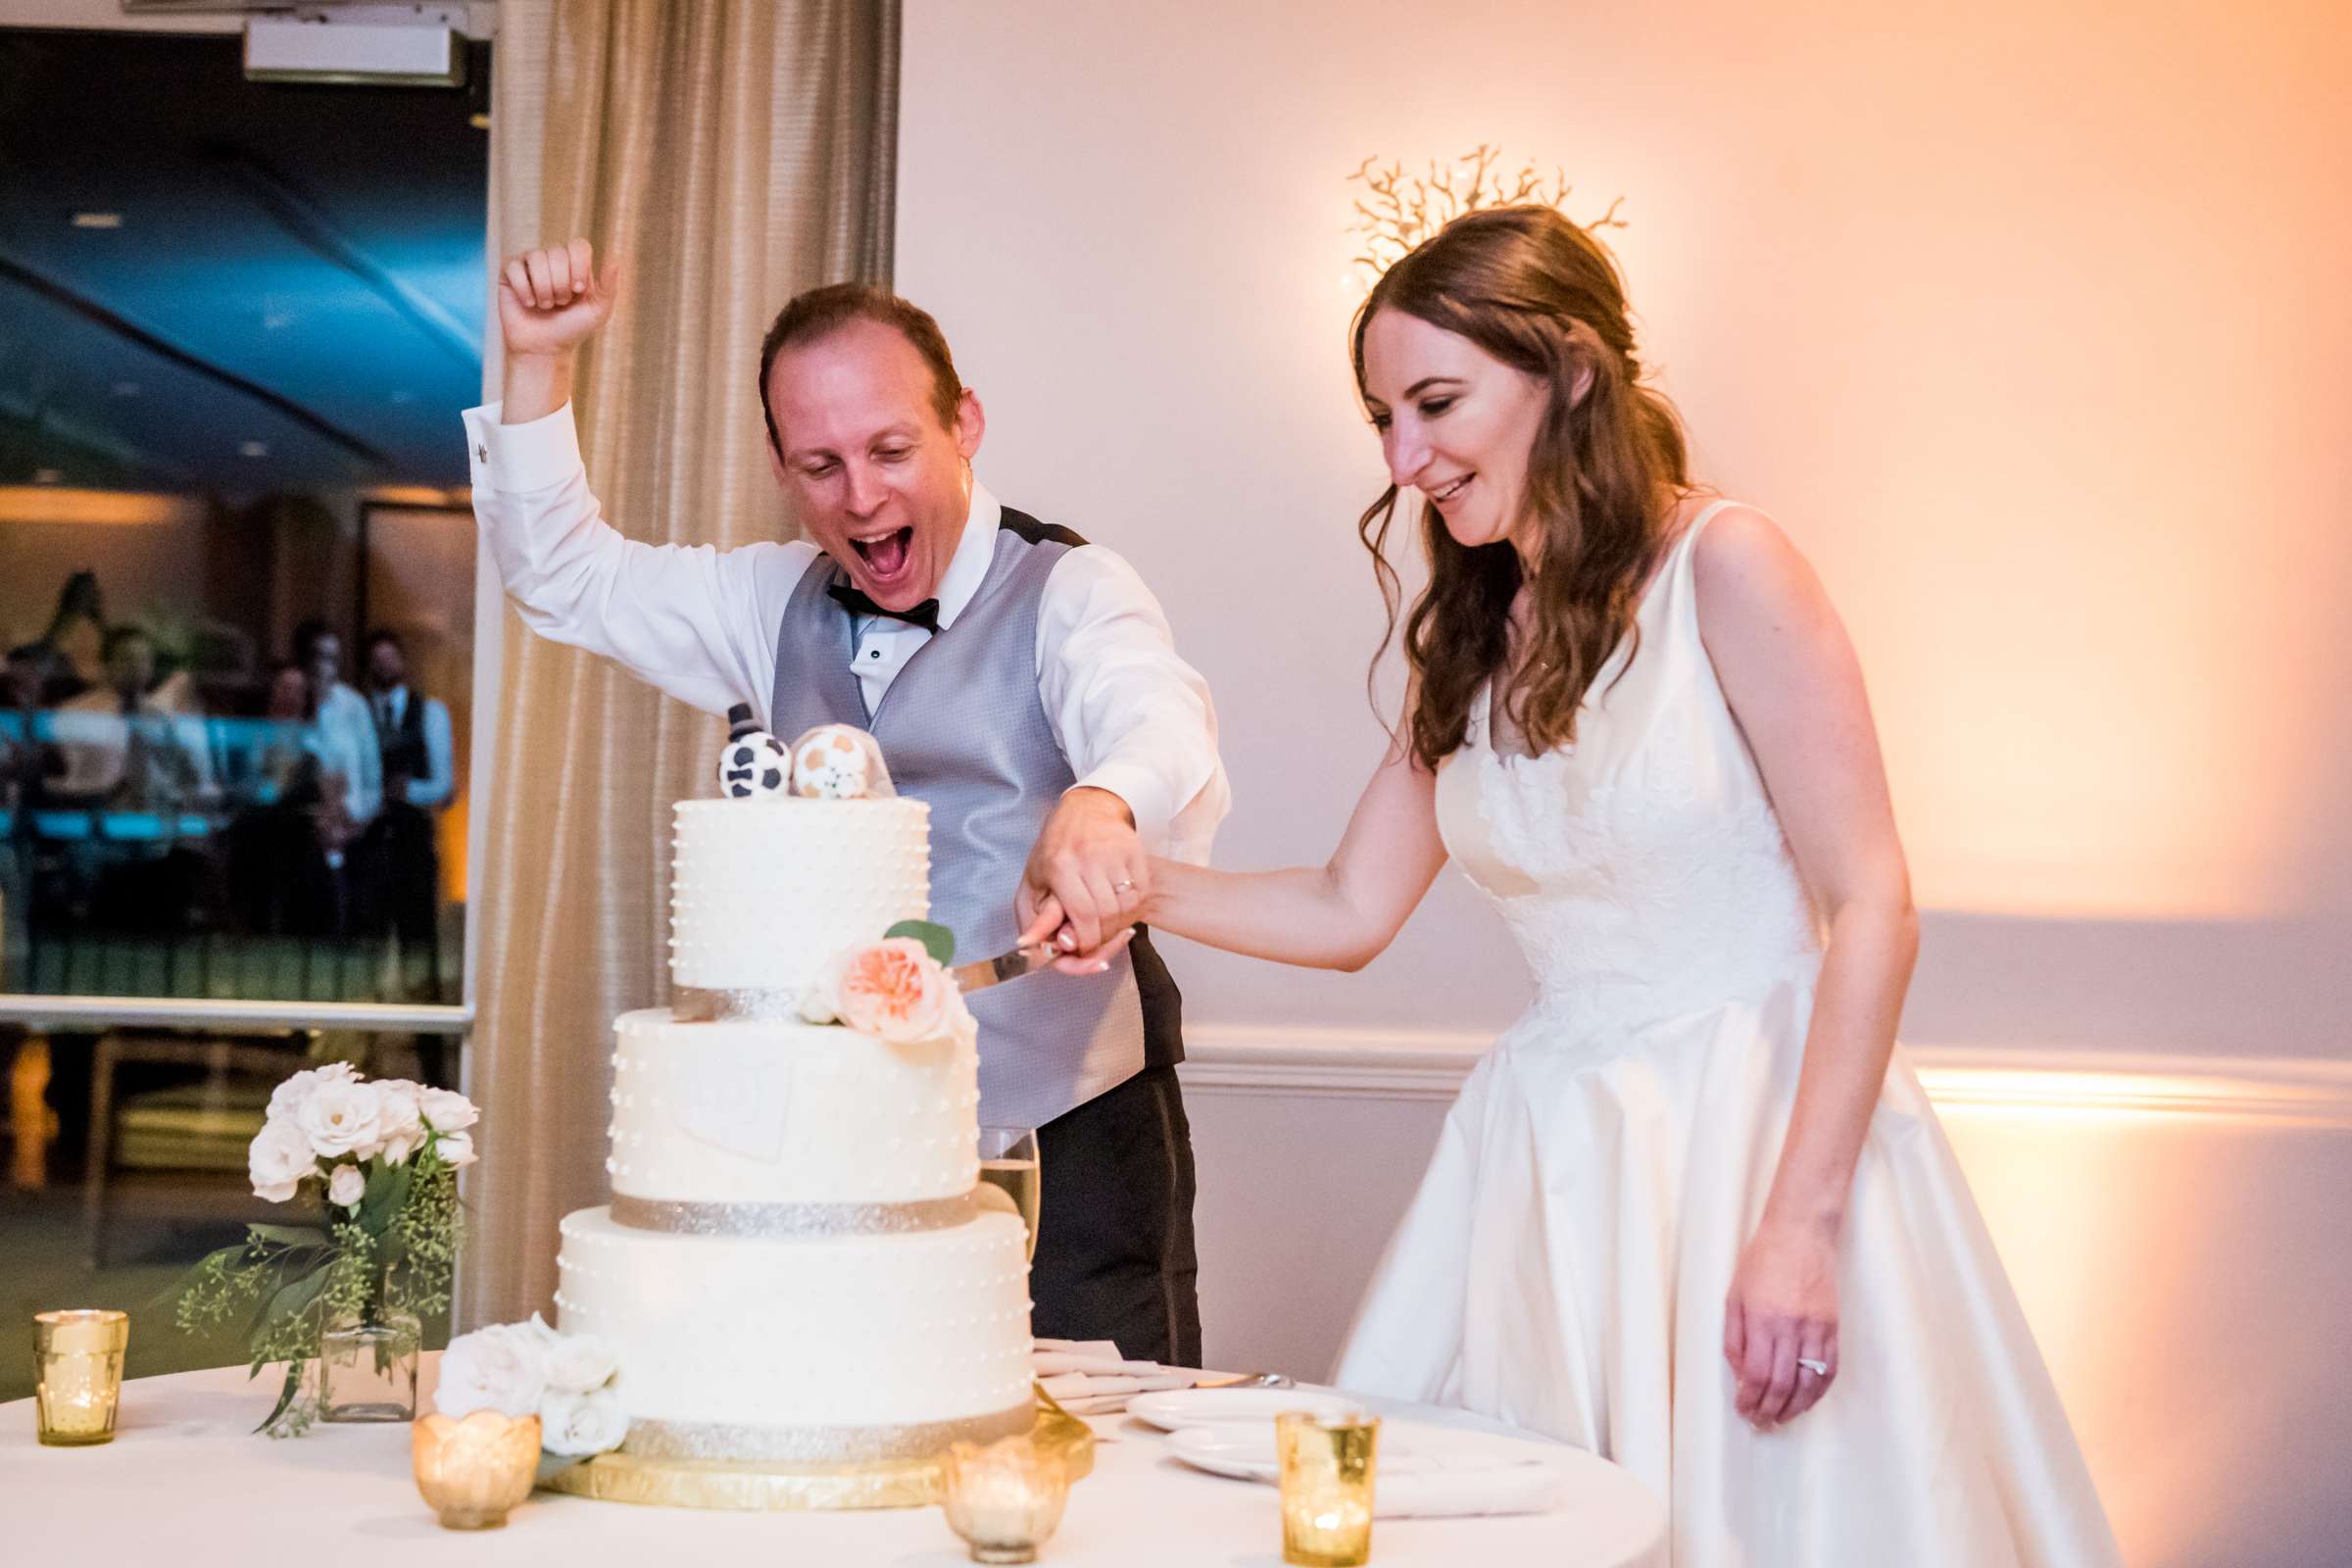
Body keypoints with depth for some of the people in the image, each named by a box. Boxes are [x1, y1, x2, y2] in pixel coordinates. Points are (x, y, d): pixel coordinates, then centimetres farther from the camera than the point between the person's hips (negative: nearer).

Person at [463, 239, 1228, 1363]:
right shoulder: (784, 604, 11)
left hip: (1071, 1153, -5)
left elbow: (1154, 717, -30)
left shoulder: (1068, 593, -9)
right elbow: (566, 578, 16)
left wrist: (1100, 806, -55)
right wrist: (540, 364, 2)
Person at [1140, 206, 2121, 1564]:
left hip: (1761, 1128, -5)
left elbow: (1872, 906, -13)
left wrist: (1799, 1223, -19)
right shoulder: (1470, 636, 12)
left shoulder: (1723, 566, -9)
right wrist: (1139, 883, -1)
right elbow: (1350, 913, 15)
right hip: (1550, 1148, 6)